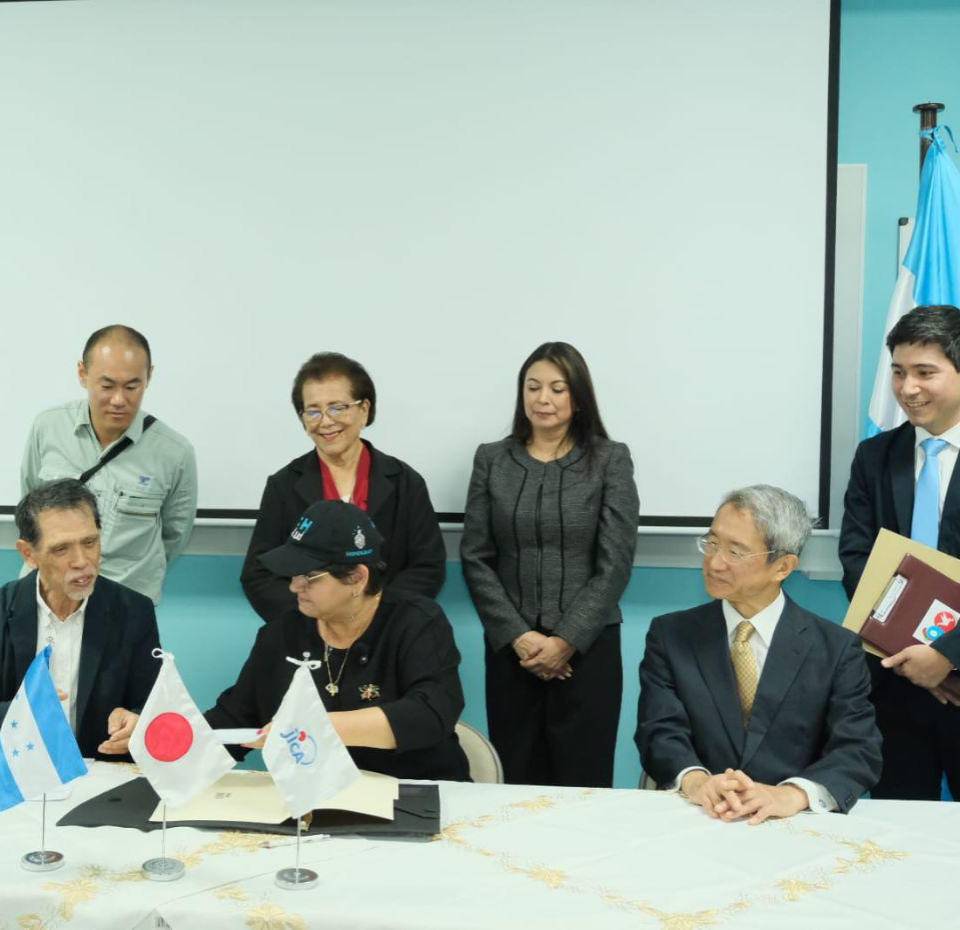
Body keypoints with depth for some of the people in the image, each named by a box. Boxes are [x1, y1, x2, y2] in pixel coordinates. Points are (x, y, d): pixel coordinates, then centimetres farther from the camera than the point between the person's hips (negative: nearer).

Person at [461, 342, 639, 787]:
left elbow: (615, 563, -5)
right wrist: (518, 636, -8)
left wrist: (567, 641, -11)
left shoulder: (610, 460, 0)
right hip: (510, 648, 2)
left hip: (587, 648, -2)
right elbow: (475, 559, 3)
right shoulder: (491, 460, 6)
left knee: (582, 784, 1)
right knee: (516, 784, 5)